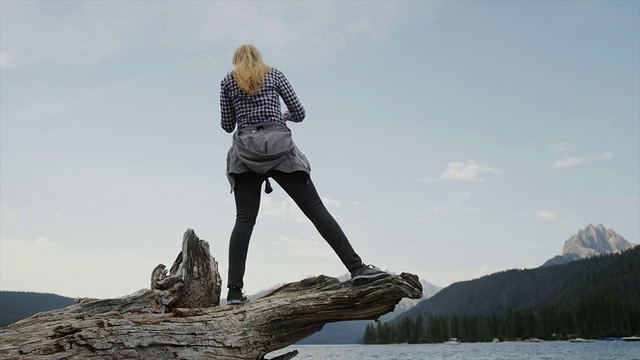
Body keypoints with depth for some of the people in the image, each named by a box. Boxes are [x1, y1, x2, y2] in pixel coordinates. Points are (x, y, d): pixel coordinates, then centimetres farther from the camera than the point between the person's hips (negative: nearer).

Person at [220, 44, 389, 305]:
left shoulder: (228, 82, 15)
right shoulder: (275, 74, 14)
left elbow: (227, 125, 14)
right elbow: (299, 114, 9)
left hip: (246, 152, 1)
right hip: (279, 147, -1)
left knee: (244, 220, -1)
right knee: (315, 208, -5)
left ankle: (234, 290, -9)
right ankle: (356, 268, -11)